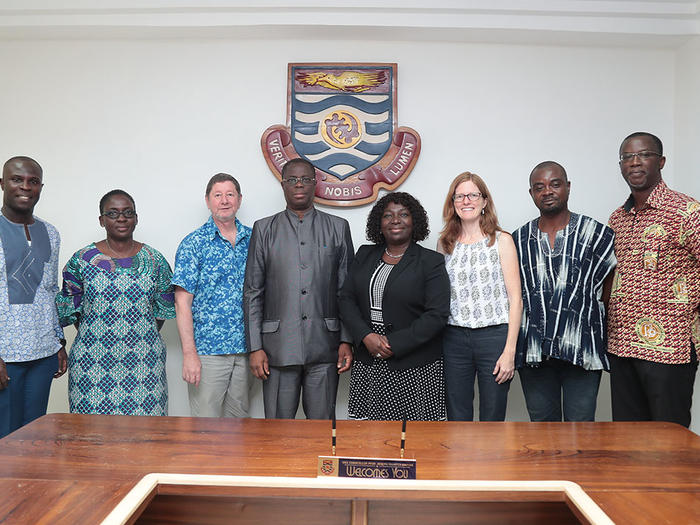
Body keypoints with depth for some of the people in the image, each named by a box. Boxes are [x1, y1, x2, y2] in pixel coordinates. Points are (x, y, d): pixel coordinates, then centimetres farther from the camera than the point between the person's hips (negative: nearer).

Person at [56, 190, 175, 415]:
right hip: (93, 362, 0)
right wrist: (92, 340, 2)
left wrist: (144, 339, 5)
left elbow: (164, 308, 11)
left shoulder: (154, 260, 4)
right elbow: (69, 310, 8)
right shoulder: (82, 260, 2)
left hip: (143, 362, 1)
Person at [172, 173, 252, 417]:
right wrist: (189, 353, -14)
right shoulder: (194, 243, -5)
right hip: (207, 351, -4)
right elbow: (182, 303, -8)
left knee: (238, 419, 16)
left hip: (245, 349, 4)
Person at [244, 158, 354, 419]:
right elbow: (252, 293, 5)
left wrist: (346, 341, 1)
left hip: (324, 348, 0)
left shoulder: (338, 228, 8)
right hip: (278, 347, 0)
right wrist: (255, 347, -1)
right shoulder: (264, 229, 7)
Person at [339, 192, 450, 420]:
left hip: (415, 368, -3)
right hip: (368, 365, 3)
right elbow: (346, 299, 7)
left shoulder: (431, 262, -1)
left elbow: (437, 315, -9)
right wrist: (366, 337, -8)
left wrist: (394, 344, -13)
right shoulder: (364, 255, 11)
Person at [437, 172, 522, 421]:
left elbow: (515, 299, -2)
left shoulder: (501, 241, 0)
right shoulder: (445, 244, 9)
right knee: (457, 419, 8)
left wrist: (510, 351, -8)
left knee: (492, 419, 6)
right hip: (453, 338, 3)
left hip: (494, 336, -2)